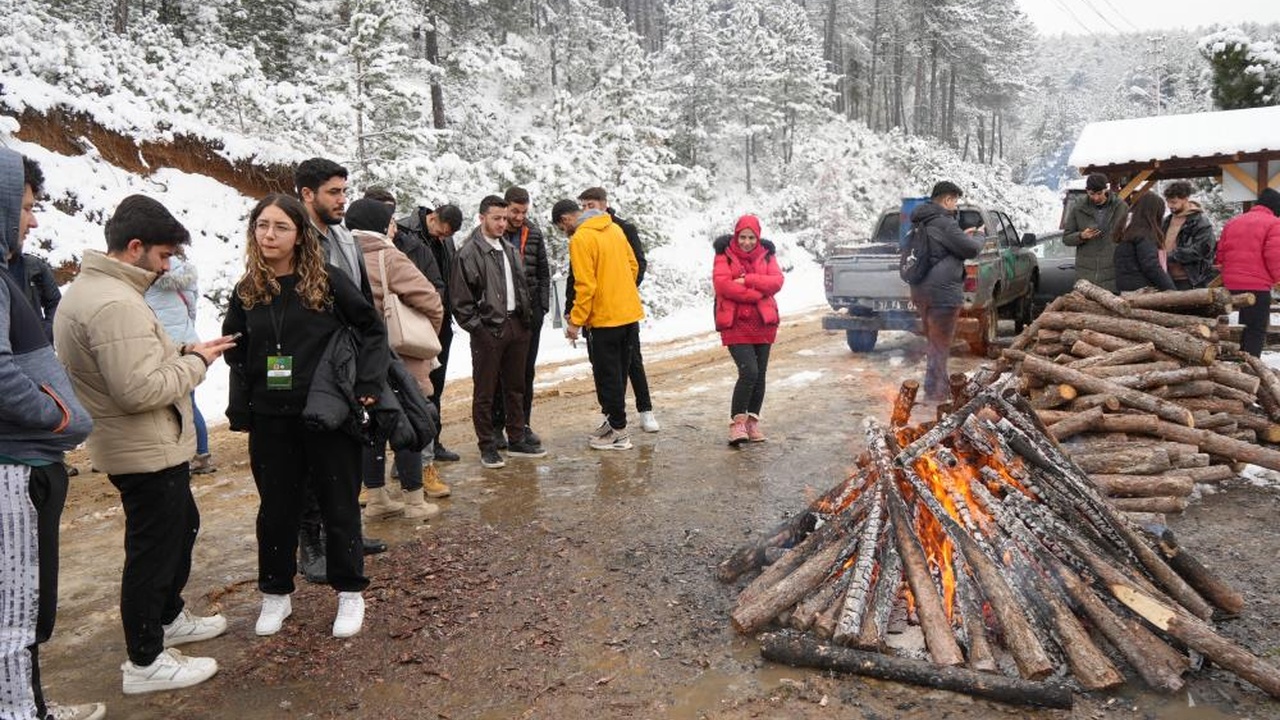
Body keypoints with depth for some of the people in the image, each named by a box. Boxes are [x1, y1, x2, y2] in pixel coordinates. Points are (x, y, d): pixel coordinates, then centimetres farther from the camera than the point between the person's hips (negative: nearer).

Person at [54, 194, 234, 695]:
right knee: (153, 549, 2)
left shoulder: (93, 289, 10)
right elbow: (140, 390, -30)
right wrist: (196, 363, -17)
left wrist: (182, 352, 2)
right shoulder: (115, 304, -26)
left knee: (182, 526, 25)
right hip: (147, 452, -11)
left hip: (149, 448, 11)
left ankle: (169, 617, 43)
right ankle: (145, 663, 16)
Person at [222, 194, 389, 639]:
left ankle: (350, 594, 22)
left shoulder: (328, 280, -7)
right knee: (276, 509, 13)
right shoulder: (247, 291, 5)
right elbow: (237, 356, 12)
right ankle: (276, 595, 30)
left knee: (339, 505, 7)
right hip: (270, 420, 3)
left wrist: (368, 383, -11)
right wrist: (239, 411, 5)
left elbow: (372, 328, -2)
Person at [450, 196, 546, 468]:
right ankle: (487, 446, 11)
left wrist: (524, 318, 13)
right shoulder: (469, 253, -10)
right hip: (487, 331, -7)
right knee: (485, 392, 2)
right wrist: (477, 327, -15)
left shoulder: (509, 250, 13)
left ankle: (517, 440, 26)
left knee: (516, 387, 15)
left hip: (515, 326, 7)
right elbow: (461, 300, -11)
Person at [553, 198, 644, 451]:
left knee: (607, 375, 2)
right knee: (618, 372, 17)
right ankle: (614, 420, 26)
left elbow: (585, 285, -19)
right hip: (630, 313, 8)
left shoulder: (580, 239, -14)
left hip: (605, 317, -8)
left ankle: (618, 432, 7)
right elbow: (633, 265, 14)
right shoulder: (614, 229, 10)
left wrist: (576, 321, -13)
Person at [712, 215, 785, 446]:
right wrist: (756, 293, -15)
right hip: (735, 323, -4)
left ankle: (752, 420, 22)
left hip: (763, 323, 4)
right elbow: (721, 283, -16)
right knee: (749, 371, -17)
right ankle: (737, 421, -6)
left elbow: (777, 281, -6)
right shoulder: (725, 255, 0)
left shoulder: (766, 254, 10)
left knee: (759, 375, 8)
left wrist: (747, 280, -17)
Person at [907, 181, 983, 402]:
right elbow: (971, 249, -13)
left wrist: (962, 236, 18)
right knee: (940, 345, -1)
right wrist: (978, 239, 8)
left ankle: (942, 385, 32)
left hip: (922, 291, 9)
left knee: (934, 341, 20)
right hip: (942, 293, -9)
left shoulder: (922, 222, 13)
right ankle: (934, 394, 3)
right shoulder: (944, 223, -16)